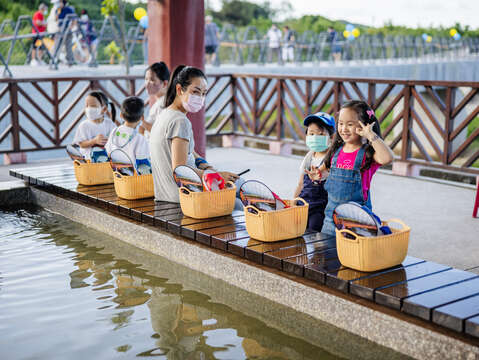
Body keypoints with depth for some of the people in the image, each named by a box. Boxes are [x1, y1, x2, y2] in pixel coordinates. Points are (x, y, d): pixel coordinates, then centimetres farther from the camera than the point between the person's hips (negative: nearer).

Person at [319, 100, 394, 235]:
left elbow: (387, 158, -32)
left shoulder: (367, 152, -11)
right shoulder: (336, 150, 6)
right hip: (332, 211, 5)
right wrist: (319, 173, 0)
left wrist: (370, 134, -27)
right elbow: (326, 167, 23)